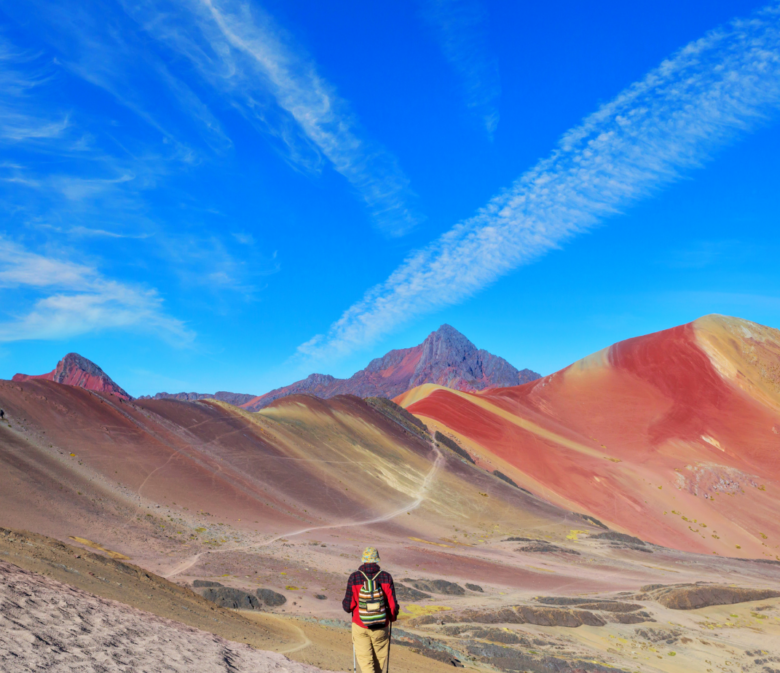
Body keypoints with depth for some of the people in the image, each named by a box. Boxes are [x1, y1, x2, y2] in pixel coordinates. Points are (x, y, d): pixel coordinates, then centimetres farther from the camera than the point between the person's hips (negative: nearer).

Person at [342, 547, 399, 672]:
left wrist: (345, 603, 13)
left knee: (365, 659, 9)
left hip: (360, 626, -1)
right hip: (381, 627, 1)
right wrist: (393, 617, 10)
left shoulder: (354, 577, -13)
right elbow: (393, 604, -11)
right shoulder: (386, 577, -12)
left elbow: (348, 606, -11)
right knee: (379, 658, 22)